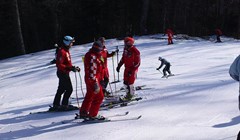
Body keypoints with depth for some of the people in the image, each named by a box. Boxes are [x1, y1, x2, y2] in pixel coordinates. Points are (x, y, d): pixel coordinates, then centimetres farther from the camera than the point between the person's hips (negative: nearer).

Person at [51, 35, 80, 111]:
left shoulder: (66, 51, 14)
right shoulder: (62, 52, -18)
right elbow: (59, 65, -24)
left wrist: (73, 67, 11)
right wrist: (70, 68, -29)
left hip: (65, 73, 10)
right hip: (63, 73, -10)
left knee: (61, 90, 14)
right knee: (69, 89, -7)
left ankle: (56, 105, 21)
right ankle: (64, 105, 0)